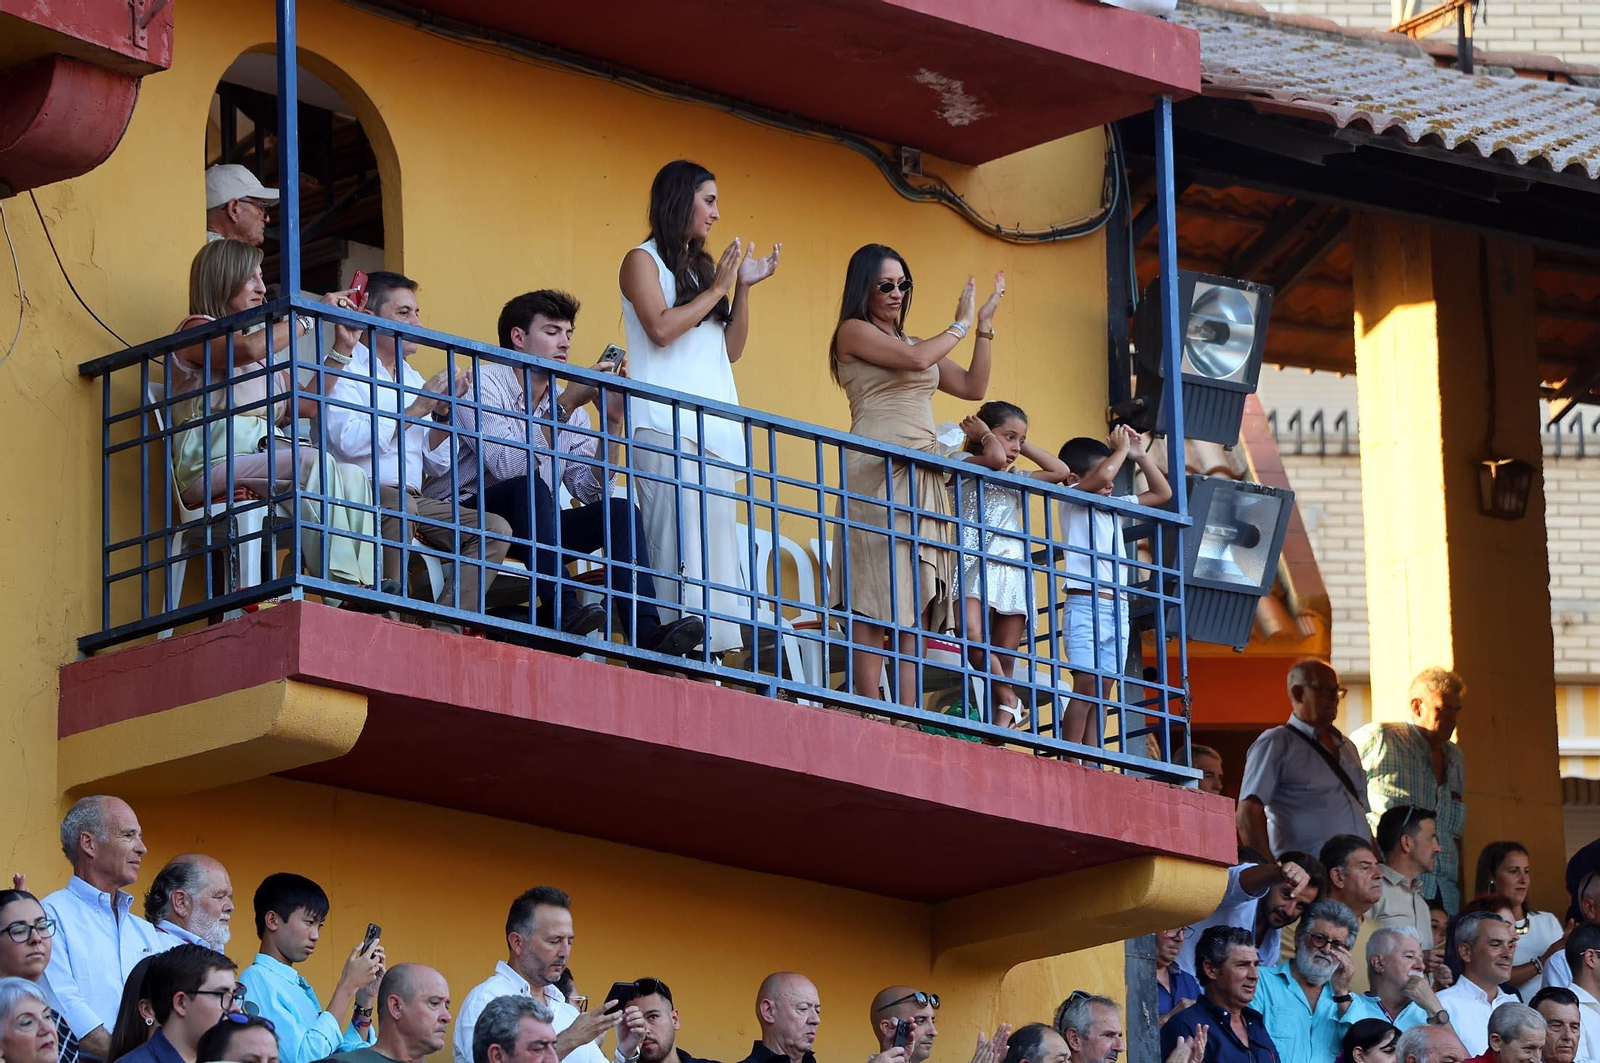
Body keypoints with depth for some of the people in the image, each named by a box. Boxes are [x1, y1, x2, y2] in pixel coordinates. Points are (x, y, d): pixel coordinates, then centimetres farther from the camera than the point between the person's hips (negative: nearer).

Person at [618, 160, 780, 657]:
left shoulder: (700, 266, 23)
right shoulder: (643, 260, 4)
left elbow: (732, 349, 20)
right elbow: (662, 327, -12)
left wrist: (743, 288, 10)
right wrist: (718, 289, -4)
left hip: (715, 428, 8)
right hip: (666, 426, -7)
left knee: (717, 551, -1)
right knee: (679, 546, -16)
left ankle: (714, 648, -4)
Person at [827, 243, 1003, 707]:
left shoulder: (911, 341, 24)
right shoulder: (854, 332, 2)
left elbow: (973, 387, 23)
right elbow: (918, 359, -12)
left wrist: (985, 326, 16)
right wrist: (961, 325, 3)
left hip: (922, 480, 8)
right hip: (877, 473, -8)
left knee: (916, 609, -1)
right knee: (875, 608, -13)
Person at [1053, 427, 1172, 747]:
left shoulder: (1113, 507, 20)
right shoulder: (1072, 502, 0)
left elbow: (1162, 493, 26)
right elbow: (1102, 476, -20)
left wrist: (1140, 456, 16)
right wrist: (1121, 449, -3)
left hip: (1118, 609, 7)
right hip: (1085, 604, -7)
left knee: (1100, 691, 3)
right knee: (1086, 684, -15)